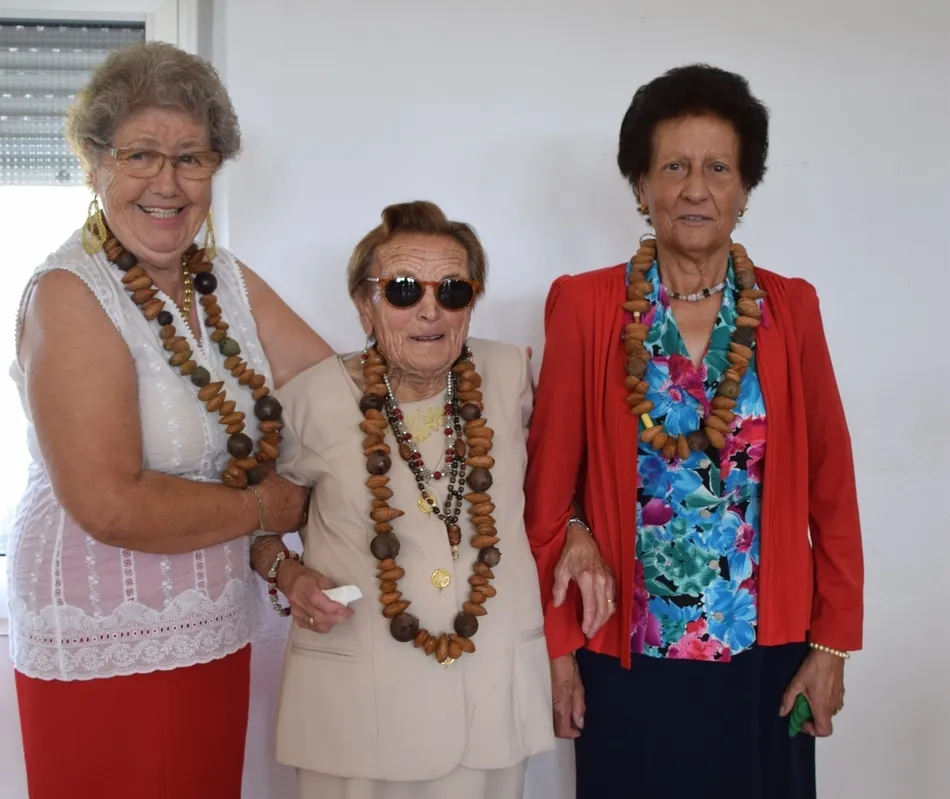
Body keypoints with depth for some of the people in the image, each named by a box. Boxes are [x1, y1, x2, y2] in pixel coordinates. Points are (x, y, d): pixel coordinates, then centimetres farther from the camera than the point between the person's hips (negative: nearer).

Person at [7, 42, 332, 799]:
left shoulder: (227, 281, 5)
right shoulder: (70, 296, -16)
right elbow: (111, 505, -23)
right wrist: (264, 507, -11)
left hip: (216, 636, 6)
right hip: (107, 652, -6)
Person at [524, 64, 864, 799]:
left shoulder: (790, 309, 1)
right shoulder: (585, 307, -5)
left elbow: (830, 483, 3)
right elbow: (550, 483, -4)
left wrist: (832, 641, 1)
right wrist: (557, 644, -3)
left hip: (764, 654, 2)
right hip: (627, 658, -1)